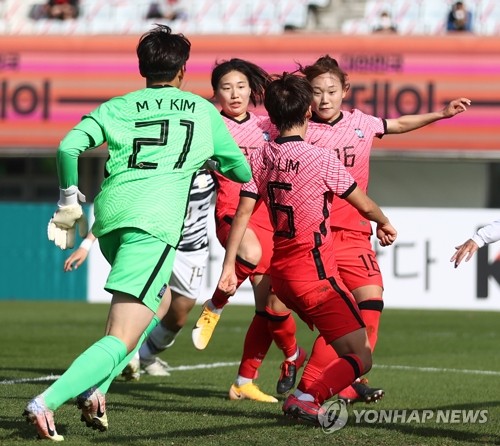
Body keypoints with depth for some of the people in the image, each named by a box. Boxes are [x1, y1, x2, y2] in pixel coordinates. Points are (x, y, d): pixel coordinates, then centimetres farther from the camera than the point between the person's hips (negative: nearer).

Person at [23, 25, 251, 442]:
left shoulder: (116, 108, 19)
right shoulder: (202, 110, 19)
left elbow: (69, 147, 3)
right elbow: (241, 171, 29)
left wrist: (69, 202, 15)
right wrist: (213, 158, 50)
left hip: (109, 217, 5)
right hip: (155, 222, -5)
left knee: (157, 298, 31)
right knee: (122, 341, -10)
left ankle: (94, 389, 15)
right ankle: (47, 402, -32)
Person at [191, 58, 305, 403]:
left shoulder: (266, 126, 14)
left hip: (267, 217, 5)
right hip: (233, 213, -5)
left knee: (272, 306, 1)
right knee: (251, 254, -38)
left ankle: (244, 382, 13)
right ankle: (214, 307, -10)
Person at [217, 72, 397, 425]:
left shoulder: (261, 158, 3)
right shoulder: (321, 159, -13)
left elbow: (243, 213, -2)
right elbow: (364, 204, -1)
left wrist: (229, 266, 1)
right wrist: (385, 224, 20)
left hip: (281, 271, 8)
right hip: (315, 273, -8)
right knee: (359, 358, -9)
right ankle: (306, 399, -28)